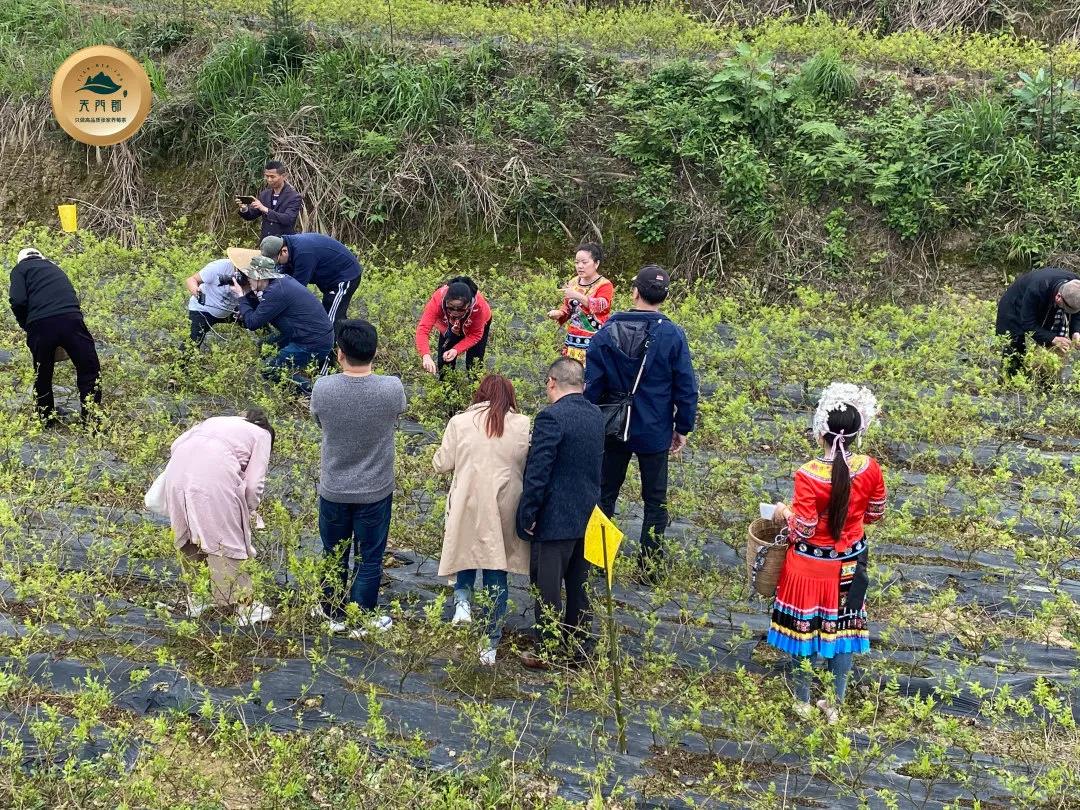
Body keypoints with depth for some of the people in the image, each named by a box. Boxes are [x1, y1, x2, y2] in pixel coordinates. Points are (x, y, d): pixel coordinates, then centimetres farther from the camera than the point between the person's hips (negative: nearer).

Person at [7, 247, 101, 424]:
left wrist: (26, 325, 15)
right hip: (71, 318, 2)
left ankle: (47, 421, 25)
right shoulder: (54, 267, 32)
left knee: (42, 376, 16)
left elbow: (18, 301, 0)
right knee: (89, 370, 9)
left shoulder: (20, 269, 17)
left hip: (40, 325, -2)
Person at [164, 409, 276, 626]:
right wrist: (250, 511, 27)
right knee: (229, 540, 8)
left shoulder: (217, 421, 35)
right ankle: (243, 606, 16)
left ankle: (195, 599, 33)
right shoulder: (262, 434, 22)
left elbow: (175, 445, 24)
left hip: (178, 472, 5)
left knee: (190, 537, 20)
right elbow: (254, 483, 9)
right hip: (215, 479, -5)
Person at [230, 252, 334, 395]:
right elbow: (261, 310, 18)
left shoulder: (276, 292, -22)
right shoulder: (282, 280, 7)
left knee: (268, 371, 2)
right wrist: (248, 295, 4)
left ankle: (310, 388, -5)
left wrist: (242, 297, -6)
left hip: (314, 345, -10)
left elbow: (253, 323, -17)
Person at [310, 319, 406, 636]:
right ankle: (363, 619, 29)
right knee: (369, 558, 16)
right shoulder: (392, 388, -20)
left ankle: (333, 613, 38)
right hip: (376, 491, -1)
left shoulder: (323, 388, -19)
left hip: (333, 489, 1)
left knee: (334, 555, 21)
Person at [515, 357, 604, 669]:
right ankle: (578, 644, 29)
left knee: (547, 587, 5)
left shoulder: (551, 417, -20)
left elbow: (537, 472, -21)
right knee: (578, 584, 18)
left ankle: (550, 651, 13)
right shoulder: (596, 415, 4)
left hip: (554, 520, -7)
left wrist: (527, 515, -13)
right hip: (588, 515, 7)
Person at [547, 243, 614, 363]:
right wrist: (558, 313, 1)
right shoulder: (573, 283, 12)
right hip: (573, 342, 5)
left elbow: (600, 305, -23)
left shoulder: (605, 285, -5)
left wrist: (578, 296, -36)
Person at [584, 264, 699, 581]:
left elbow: (592, 384, -3)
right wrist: (683, 428, 4)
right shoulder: (672, 336, -13)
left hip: (613, 430, 2)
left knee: (605, 493, 18)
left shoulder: (607, 332, -8)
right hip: (654, 433, -2)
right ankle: (648, 566, 14)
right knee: (655, 501, 11)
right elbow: (686, 388, -8)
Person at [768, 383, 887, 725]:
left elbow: (802, 530, -20)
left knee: (804, 629, 16)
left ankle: (803, 701, 31)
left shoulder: (808, 475, -27)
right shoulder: (870, 468, -15)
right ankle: (835, 704, 30)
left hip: (810, 565, -3)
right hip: (850, 563, 3)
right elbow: (875, 514, 0)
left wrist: (785, 512, -1)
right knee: (843, 630, 18)